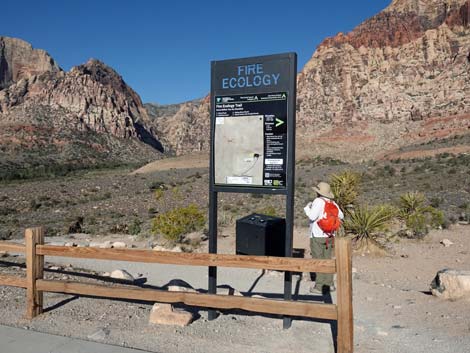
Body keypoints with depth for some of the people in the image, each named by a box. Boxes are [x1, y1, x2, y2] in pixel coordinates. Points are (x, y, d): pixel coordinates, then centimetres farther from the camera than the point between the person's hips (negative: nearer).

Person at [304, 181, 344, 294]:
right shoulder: (332, 203, 5)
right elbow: (341, 216, 12)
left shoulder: (319, 201, -14)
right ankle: (329, 284, 22)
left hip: (317, 236, -6)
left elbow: (312, 216, -20)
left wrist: (307, 207, -4)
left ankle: (320, 286, 4)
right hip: (330, 237, 7)